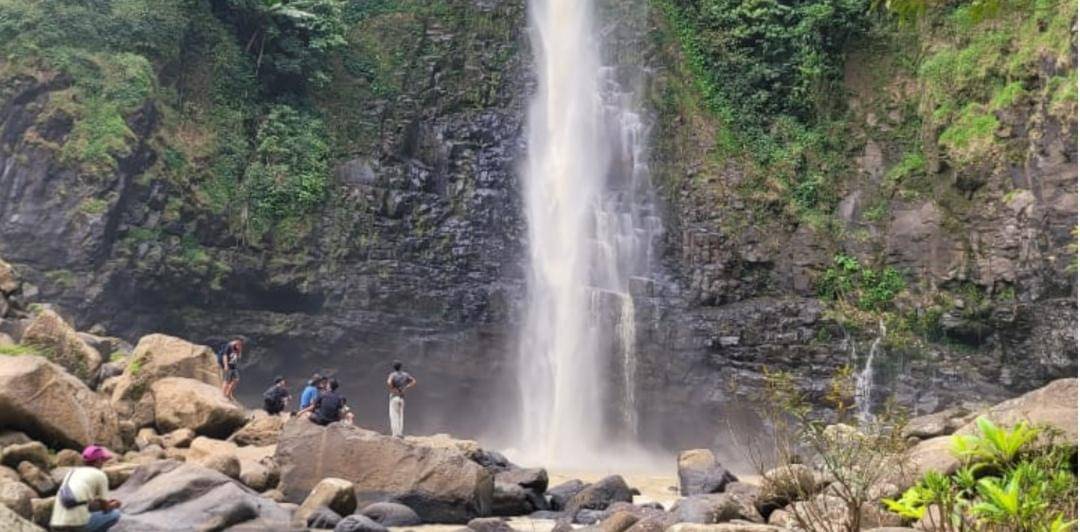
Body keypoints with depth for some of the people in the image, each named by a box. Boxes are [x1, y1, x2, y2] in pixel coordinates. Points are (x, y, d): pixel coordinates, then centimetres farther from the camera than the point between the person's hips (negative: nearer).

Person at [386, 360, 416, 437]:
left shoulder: (393, 375, -11)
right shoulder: (405, 374, 5)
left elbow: (388, 382, -31)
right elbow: (414, 382, 10)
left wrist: (393, 390, -15)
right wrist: (405, 388, 4)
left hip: (394, 397, -5)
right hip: (402, 398, 5)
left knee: (394, 416, -4)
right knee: (401, 417, 10)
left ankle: (395, 435, -10)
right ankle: (400, 434, 8)